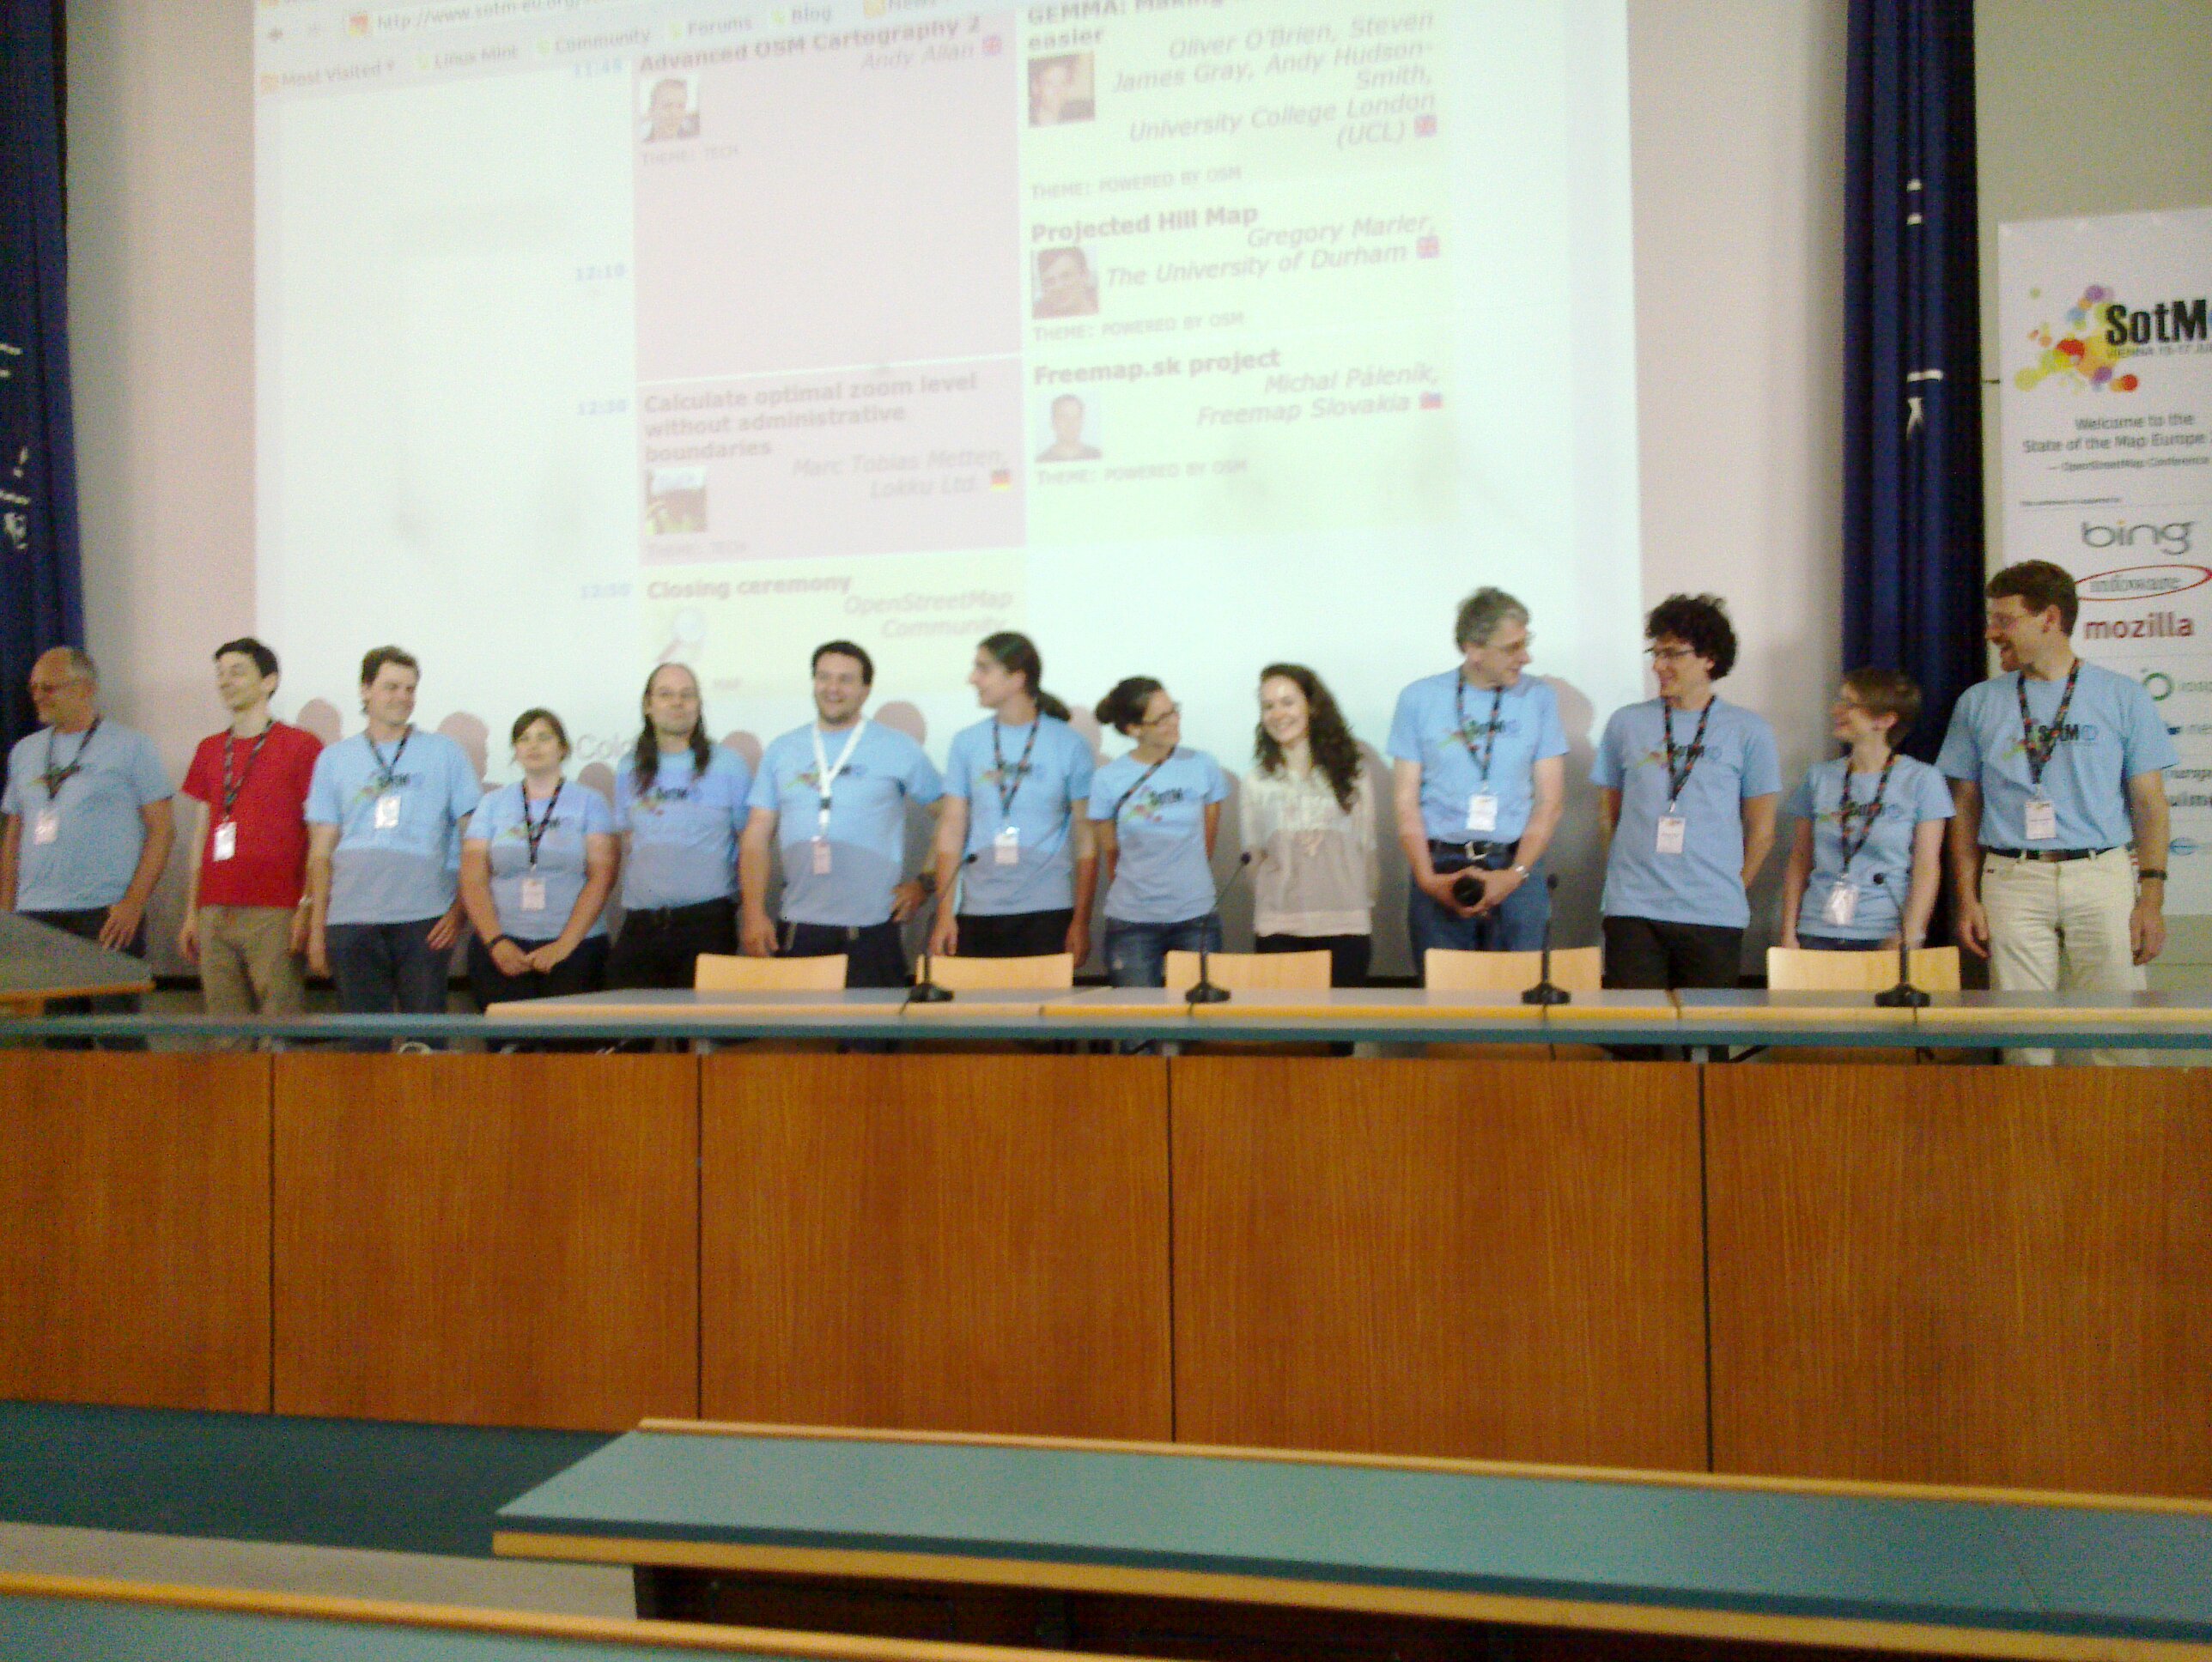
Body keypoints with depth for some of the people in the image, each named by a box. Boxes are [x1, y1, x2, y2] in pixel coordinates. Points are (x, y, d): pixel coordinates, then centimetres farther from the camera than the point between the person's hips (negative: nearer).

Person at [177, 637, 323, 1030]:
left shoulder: (301, 746, -1)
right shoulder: (209, 750, 17)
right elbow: (201, 835, 20)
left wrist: (308, 907, -12)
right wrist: (191, 912, 15)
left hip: (275, 913, -5)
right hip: (214, 912, 5)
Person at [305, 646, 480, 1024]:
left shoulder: (445, 753, 7)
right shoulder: (334, 759, 12)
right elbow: (321, 853, 12)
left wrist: (460, 909, -5)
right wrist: (316, 927, 6)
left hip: (426, 921, -1)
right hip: (352, 920, 2)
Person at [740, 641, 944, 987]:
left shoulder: (898, 749, 3)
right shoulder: (782, 751, 11)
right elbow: (757, 838, 9)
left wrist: (925, 884, 0)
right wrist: (754, 914, 1)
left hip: (873, 931, -2)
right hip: (799, 930, 3)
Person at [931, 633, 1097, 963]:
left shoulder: (1068, 745, 0)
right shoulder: (967, 742, 7)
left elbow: (1086, 840, 1)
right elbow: (952, 829, 6)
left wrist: (1082, 922, -2)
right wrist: (944, 915, 0)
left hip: (1047, 913, -2)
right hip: (978, 912, 2)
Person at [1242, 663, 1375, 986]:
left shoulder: (1352, 777, 10)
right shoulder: (1256, 783, 9)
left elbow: (1367, 850, 13)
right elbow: (1254, 857, 10)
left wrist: (1366, 909, 13)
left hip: (1345, 925, 0)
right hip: (1279, 927, 0)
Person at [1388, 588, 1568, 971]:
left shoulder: (1540, 698, 7)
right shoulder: (1419, 698, 4)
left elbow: (1550, 800, 3)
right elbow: (1406, 800, 2)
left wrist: (1515, 875, -9)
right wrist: (1427, 877, -9)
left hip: (1516, 870, 1)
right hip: (1440, 864, -1)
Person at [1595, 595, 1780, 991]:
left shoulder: (1749, 732, 5)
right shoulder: (1626, 724, 10)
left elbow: (1761, 829, 8)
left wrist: (1731, 888, 7)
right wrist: (1631, 868, 8)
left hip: (1714, 914, -1)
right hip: (1632, 910, 1)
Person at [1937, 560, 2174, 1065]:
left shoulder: (2123, 697, 6)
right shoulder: (1978, 703, 10)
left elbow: (2149, 802, 5)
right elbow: (1966, 807, 11)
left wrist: (2152, 897, -4)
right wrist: (1967, 898, 3)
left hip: (2103, 877, -1)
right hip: (2011, 881, 1)